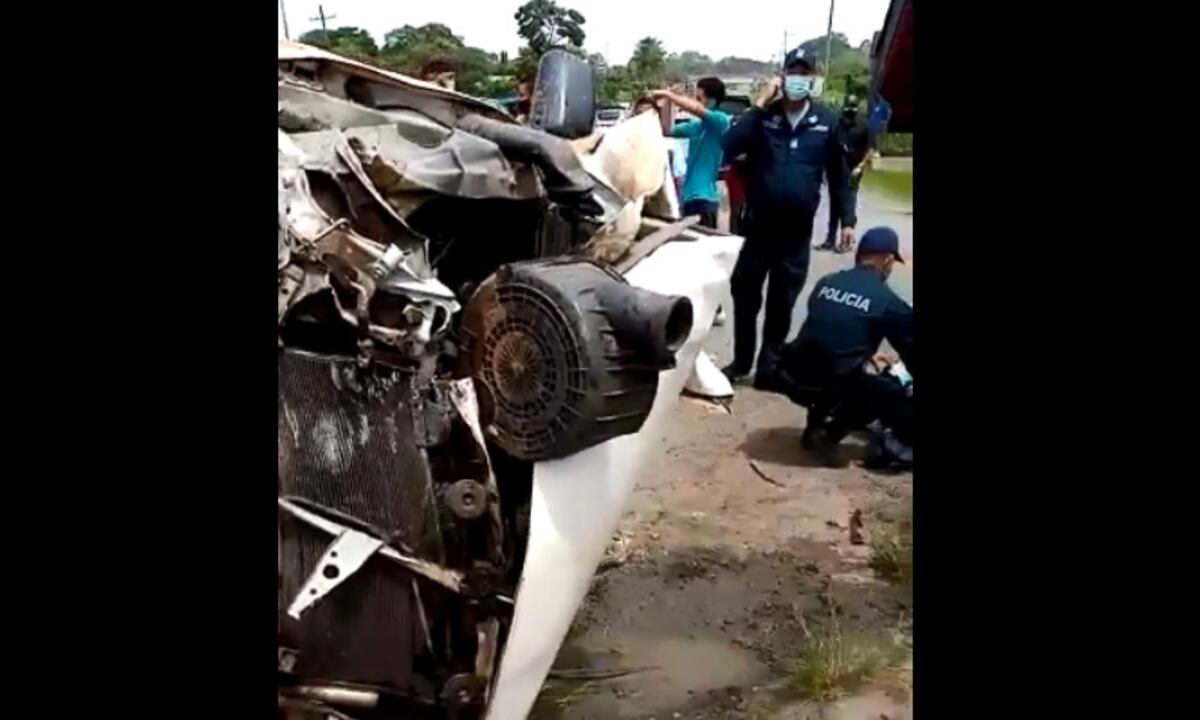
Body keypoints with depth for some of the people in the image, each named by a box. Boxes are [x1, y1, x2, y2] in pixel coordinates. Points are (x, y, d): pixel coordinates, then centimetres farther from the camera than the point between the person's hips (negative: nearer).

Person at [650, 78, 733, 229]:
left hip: (704, 197, -8)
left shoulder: (721, 120, -10)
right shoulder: (696, 125, 11)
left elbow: (695, 108, -25)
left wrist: (667, 94, -15)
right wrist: (667, 103, 3)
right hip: (688, 196, 8)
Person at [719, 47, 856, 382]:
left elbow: (839, 175, 7)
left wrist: (846, 220, 5)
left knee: (782, 301, 11)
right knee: (745, 295, 8)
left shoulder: (827, 121, 1)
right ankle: (741, 361, 23)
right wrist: (760, 104, -17)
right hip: (758, 225, 0)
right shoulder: (763, 116, -1)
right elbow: (729, 146, -17)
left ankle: (769, 363, 26)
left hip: (798, 231, 0)